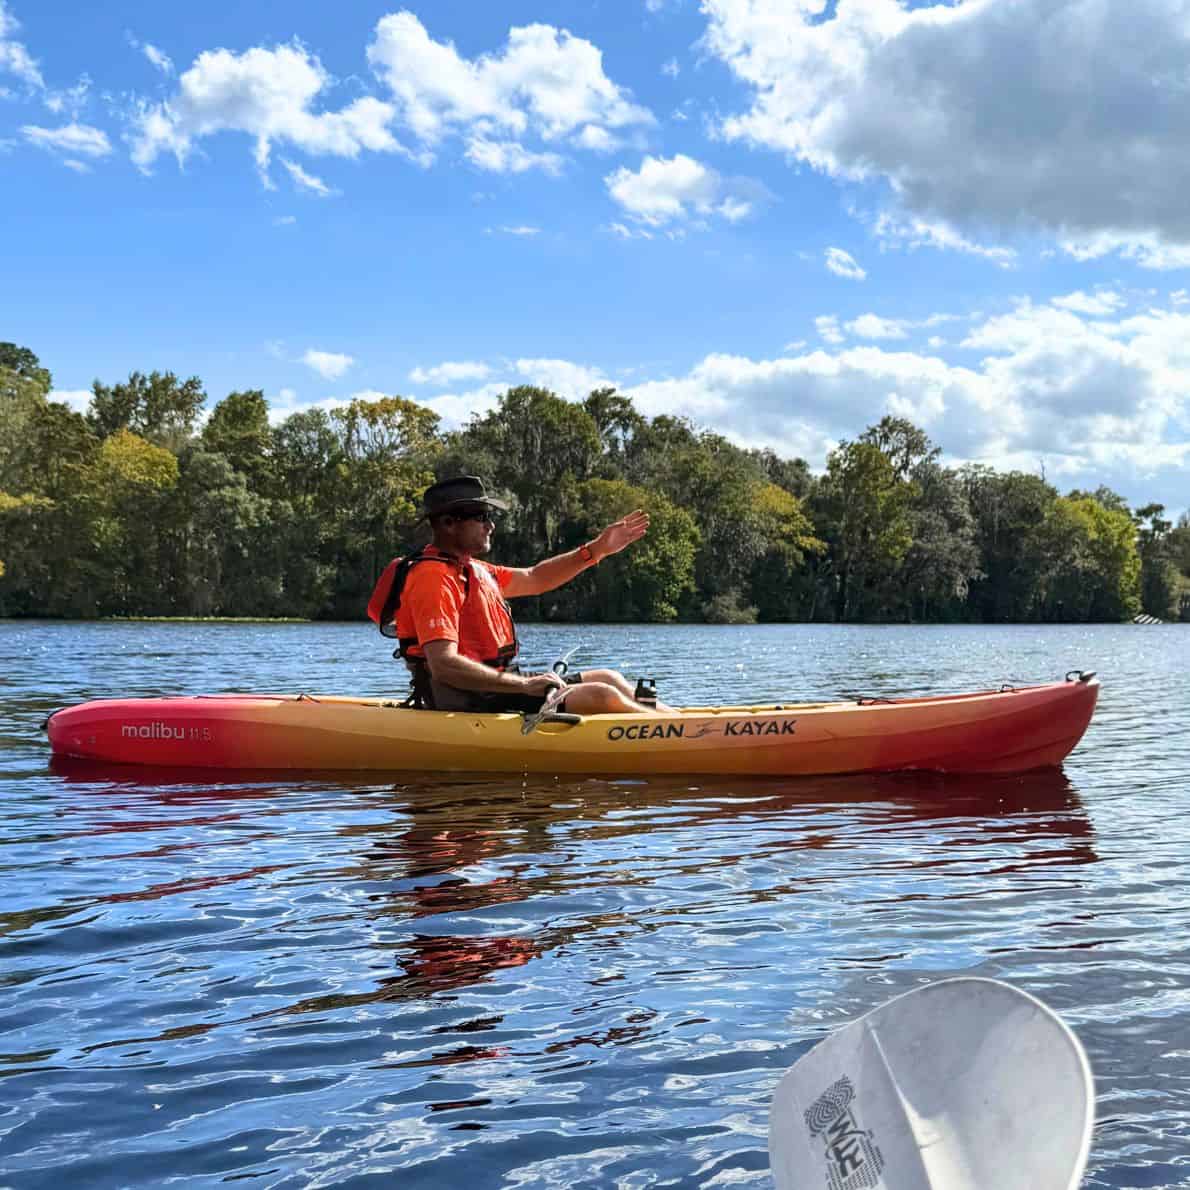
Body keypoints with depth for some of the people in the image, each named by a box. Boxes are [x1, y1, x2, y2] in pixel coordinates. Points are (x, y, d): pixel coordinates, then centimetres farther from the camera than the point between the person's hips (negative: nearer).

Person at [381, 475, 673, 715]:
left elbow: (534, 579, 26)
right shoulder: (433, 579, -18)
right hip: (467, 702, -11)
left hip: (496, 684, 11)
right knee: (601, 697, -16)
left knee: (608, 679, 9)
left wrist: (597, 550, 19)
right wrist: (525, 685, -29)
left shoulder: (469, 569, 15)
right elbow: (443, 665, -28)